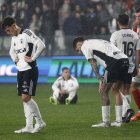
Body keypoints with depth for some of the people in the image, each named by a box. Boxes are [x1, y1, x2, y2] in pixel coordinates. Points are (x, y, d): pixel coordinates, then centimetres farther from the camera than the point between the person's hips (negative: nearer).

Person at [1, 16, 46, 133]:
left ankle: (40, 122, -3)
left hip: (29, 70, -9)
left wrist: (32, 58, -17)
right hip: (20, 70, 9)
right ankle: (29, 127, 9)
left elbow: (41, 45, -22)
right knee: (24, 99, 7)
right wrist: (14, 59, 14)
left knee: (26, 97, -14)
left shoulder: (26, 34, -12)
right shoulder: (14, 38, 15)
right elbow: (12, 51, 34)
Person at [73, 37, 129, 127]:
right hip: (125, 59, 8)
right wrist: (106, 77, 17)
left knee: (104, 91, 2)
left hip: (115, 61, -8)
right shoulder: (98, 42, 35)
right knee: (117, 90, 19)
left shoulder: (84, 46, 13)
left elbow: (93, 63, 2)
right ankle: (119, 121, 20)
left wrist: (100, 78, -1)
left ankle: (105, 122, 3)